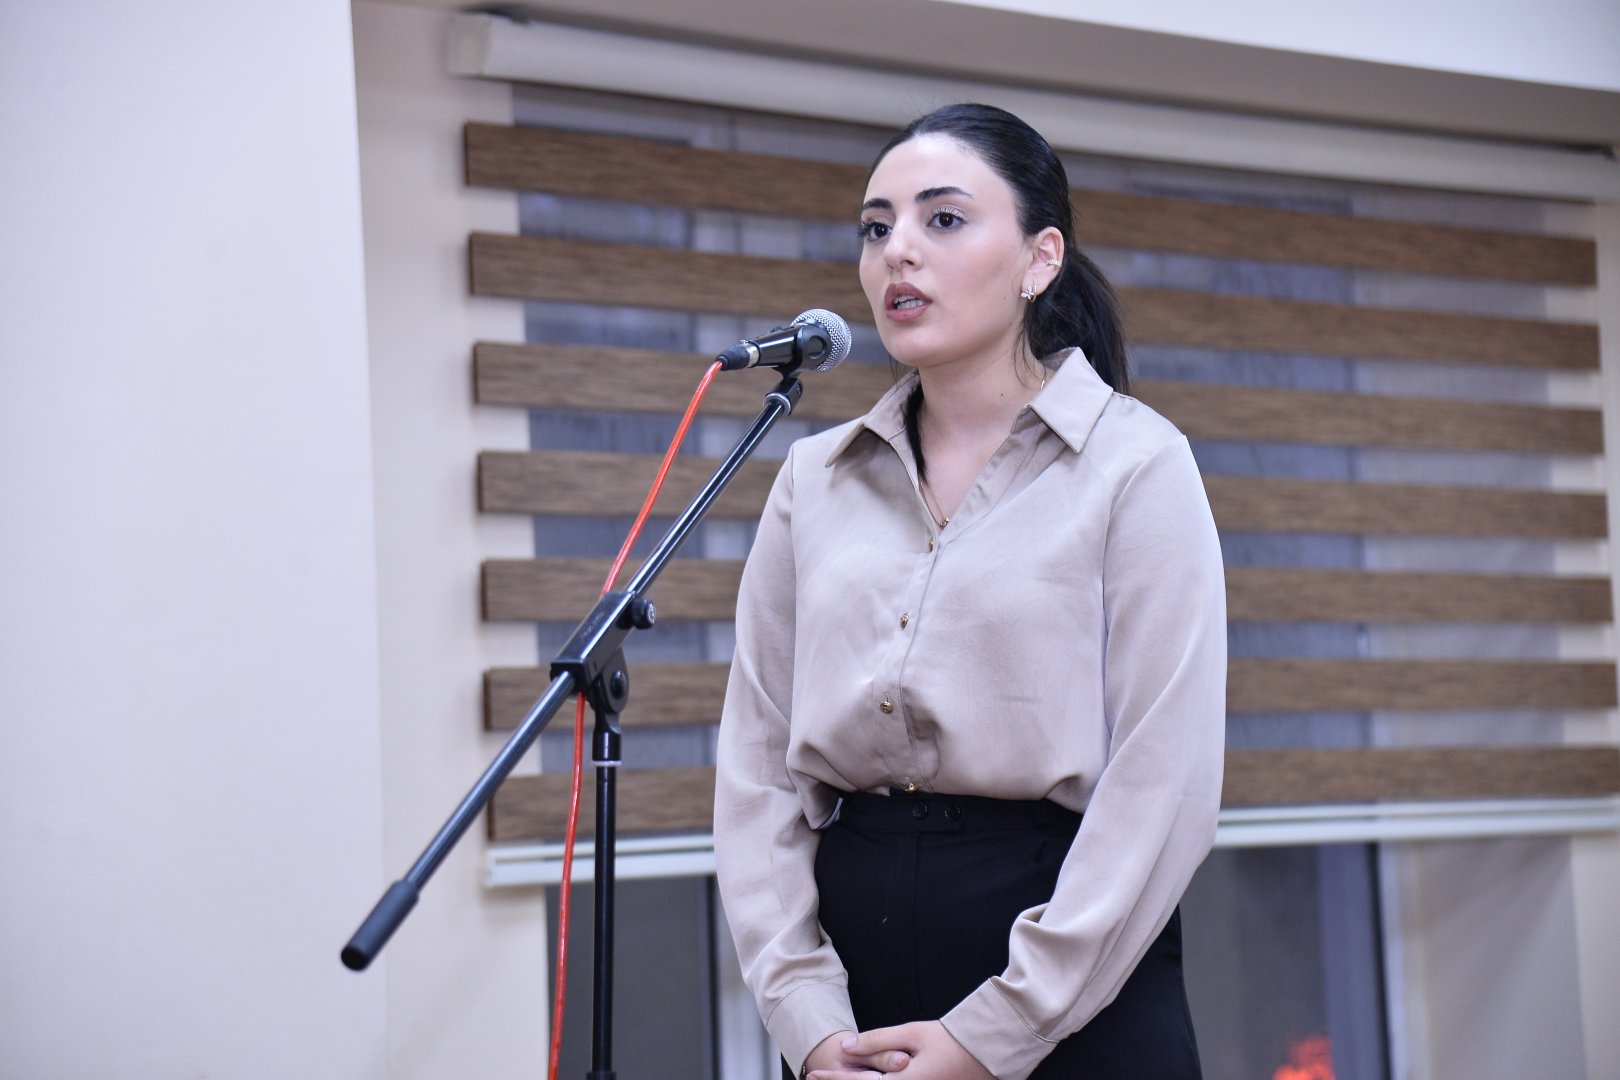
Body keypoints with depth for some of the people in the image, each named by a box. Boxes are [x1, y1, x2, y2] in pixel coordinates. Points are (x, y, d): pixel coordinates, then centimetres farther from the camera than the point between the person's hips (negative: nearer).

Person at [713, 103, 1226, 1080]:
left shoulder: (1135, 460, -4)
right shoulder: (817, 479, 7)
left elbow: (1164, 787, -11)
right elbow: (756, 762, 4)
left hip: (1074, 1000, -3)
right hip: (855, 964, 4)